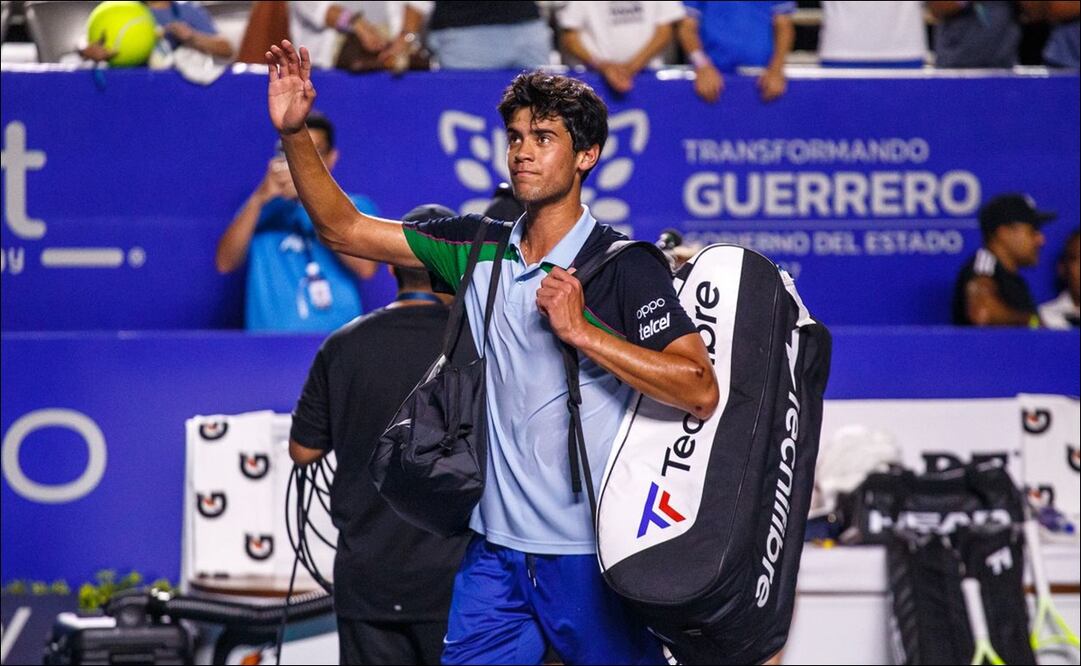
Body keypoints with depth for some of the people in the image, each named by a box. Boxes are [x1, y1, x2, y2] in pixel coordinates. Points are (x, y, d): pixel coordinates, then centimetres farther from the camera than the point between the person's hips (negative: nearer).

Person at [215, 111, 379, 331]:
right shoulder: (264, 211, 18)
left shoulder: (356, 207, 13)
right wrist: (259, 199, -9)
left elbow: (365, 267, -6)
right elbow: (225, 263, 2)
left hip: (336, 335, -1)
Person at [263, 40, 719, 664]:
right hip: (495, 548, 5)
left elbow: (700, 392, -19)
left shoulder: (626, 266, -10)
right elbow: (345, 229, 11)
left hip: (592, 558, -5)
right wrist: (295, 133, -1)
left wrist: (580, 331, -23)